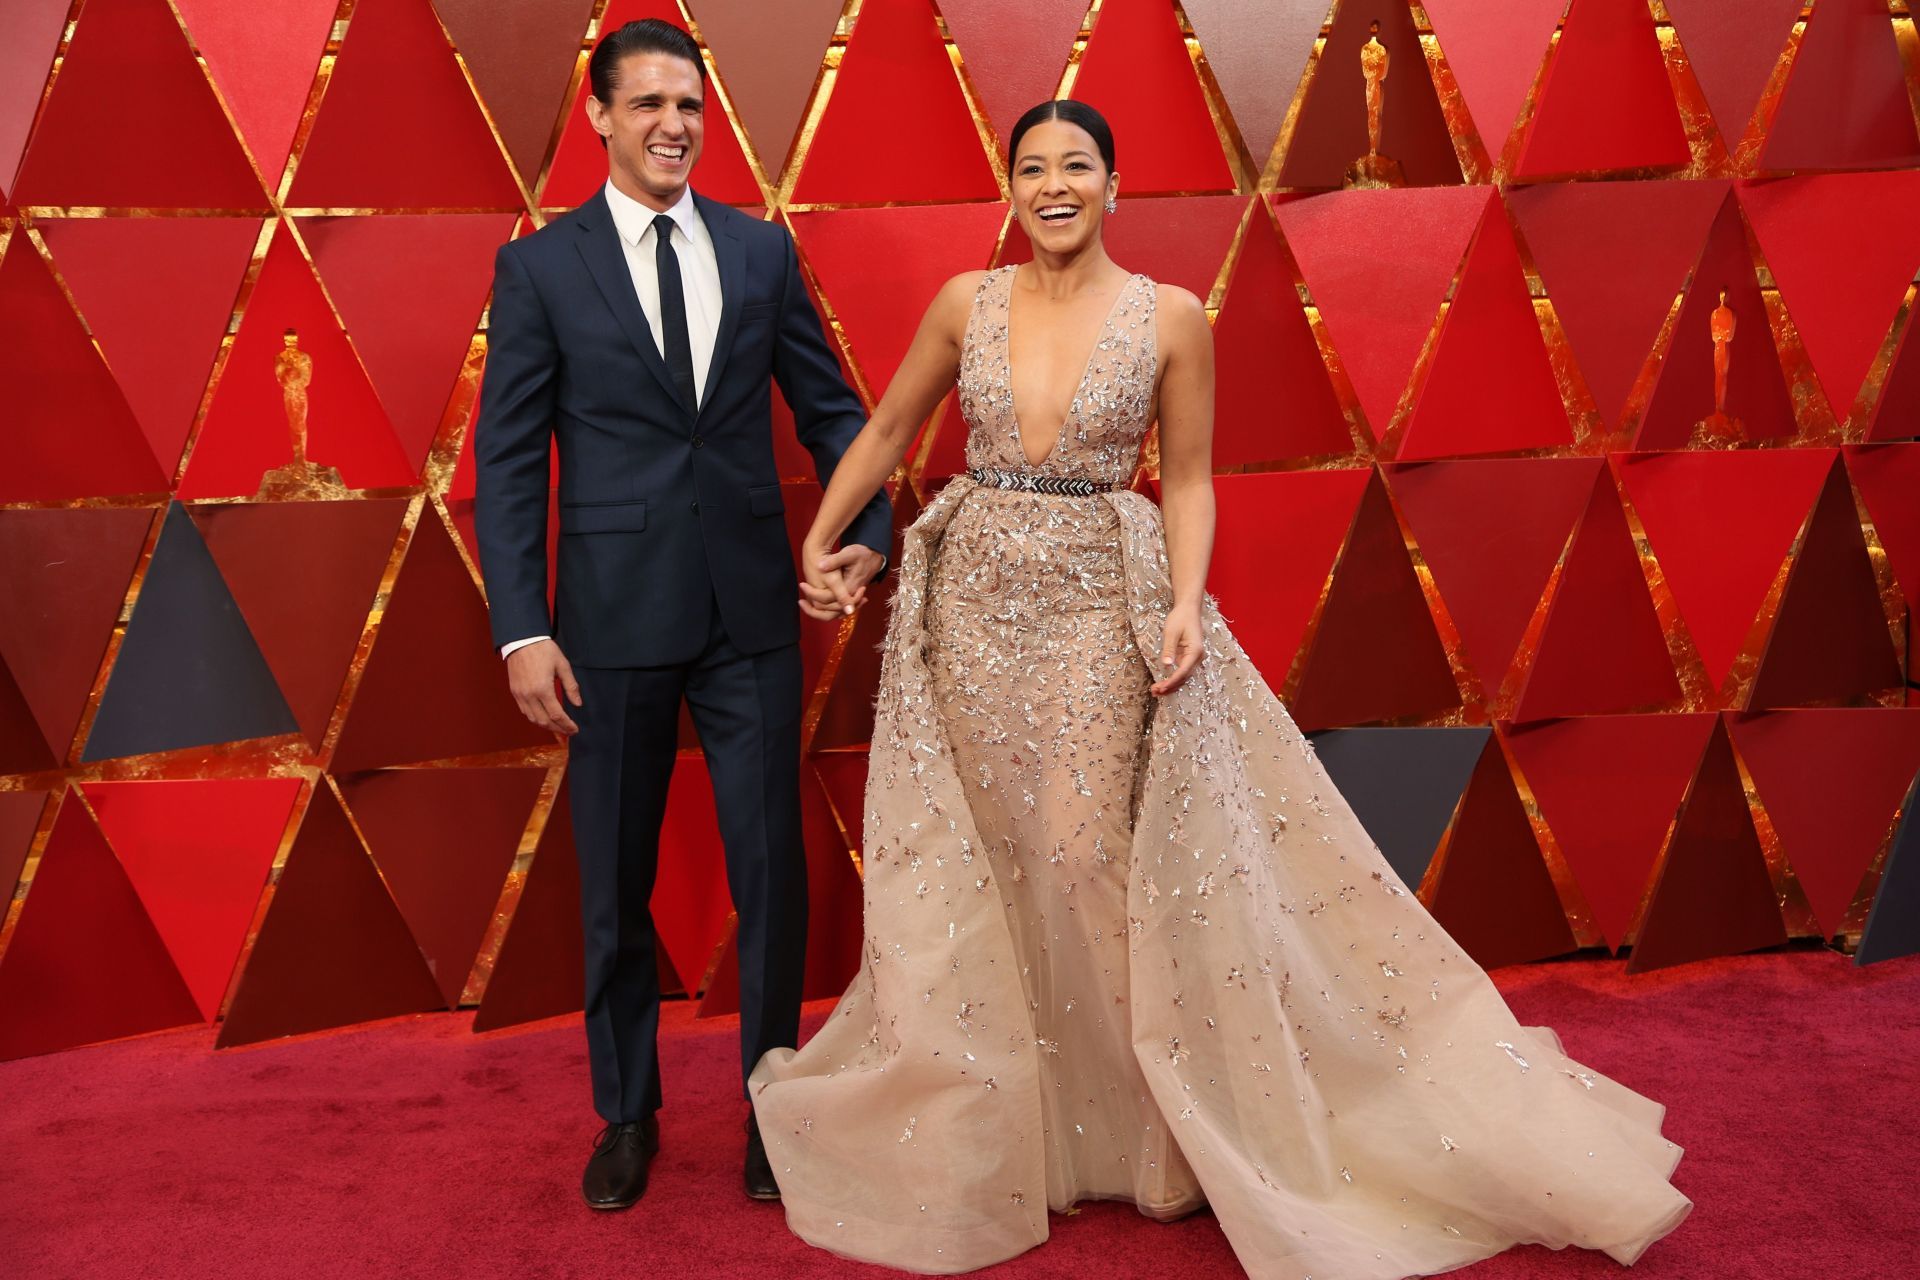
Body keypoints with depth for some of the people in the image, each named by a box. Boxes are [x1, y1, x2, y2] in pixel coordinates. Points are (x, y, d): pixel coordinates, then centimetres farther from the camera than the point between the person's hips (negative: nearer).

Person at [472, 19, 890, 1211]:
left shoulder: (762, 248, 7)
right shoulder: (540, 265, 1)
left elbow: (828, 404, 10)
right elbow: (509, 459, -2)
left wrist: (869, 525, -6)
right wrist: (522, 630, -9)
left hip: (752, 607, 2)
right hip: (615, 615, -1)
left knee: (772, 869, 6)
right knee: (616, 883, 11)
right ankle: (628, 1114, 30)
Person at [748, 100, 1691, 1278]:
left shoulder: (1171, 316, -3)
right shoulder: (967, 303, 3)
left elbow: (1189, 480, 1)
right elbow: (886, 431, 13)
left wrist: (1188, 603, -14)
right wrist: (818, 544, 9)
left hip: (1101, 606, -3)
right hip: (974, 599, 3)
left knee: (1084, 858, -6)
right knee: (976, 859, 9)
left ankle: (1136, 1126, 17)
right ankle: (995, 1123, 30)